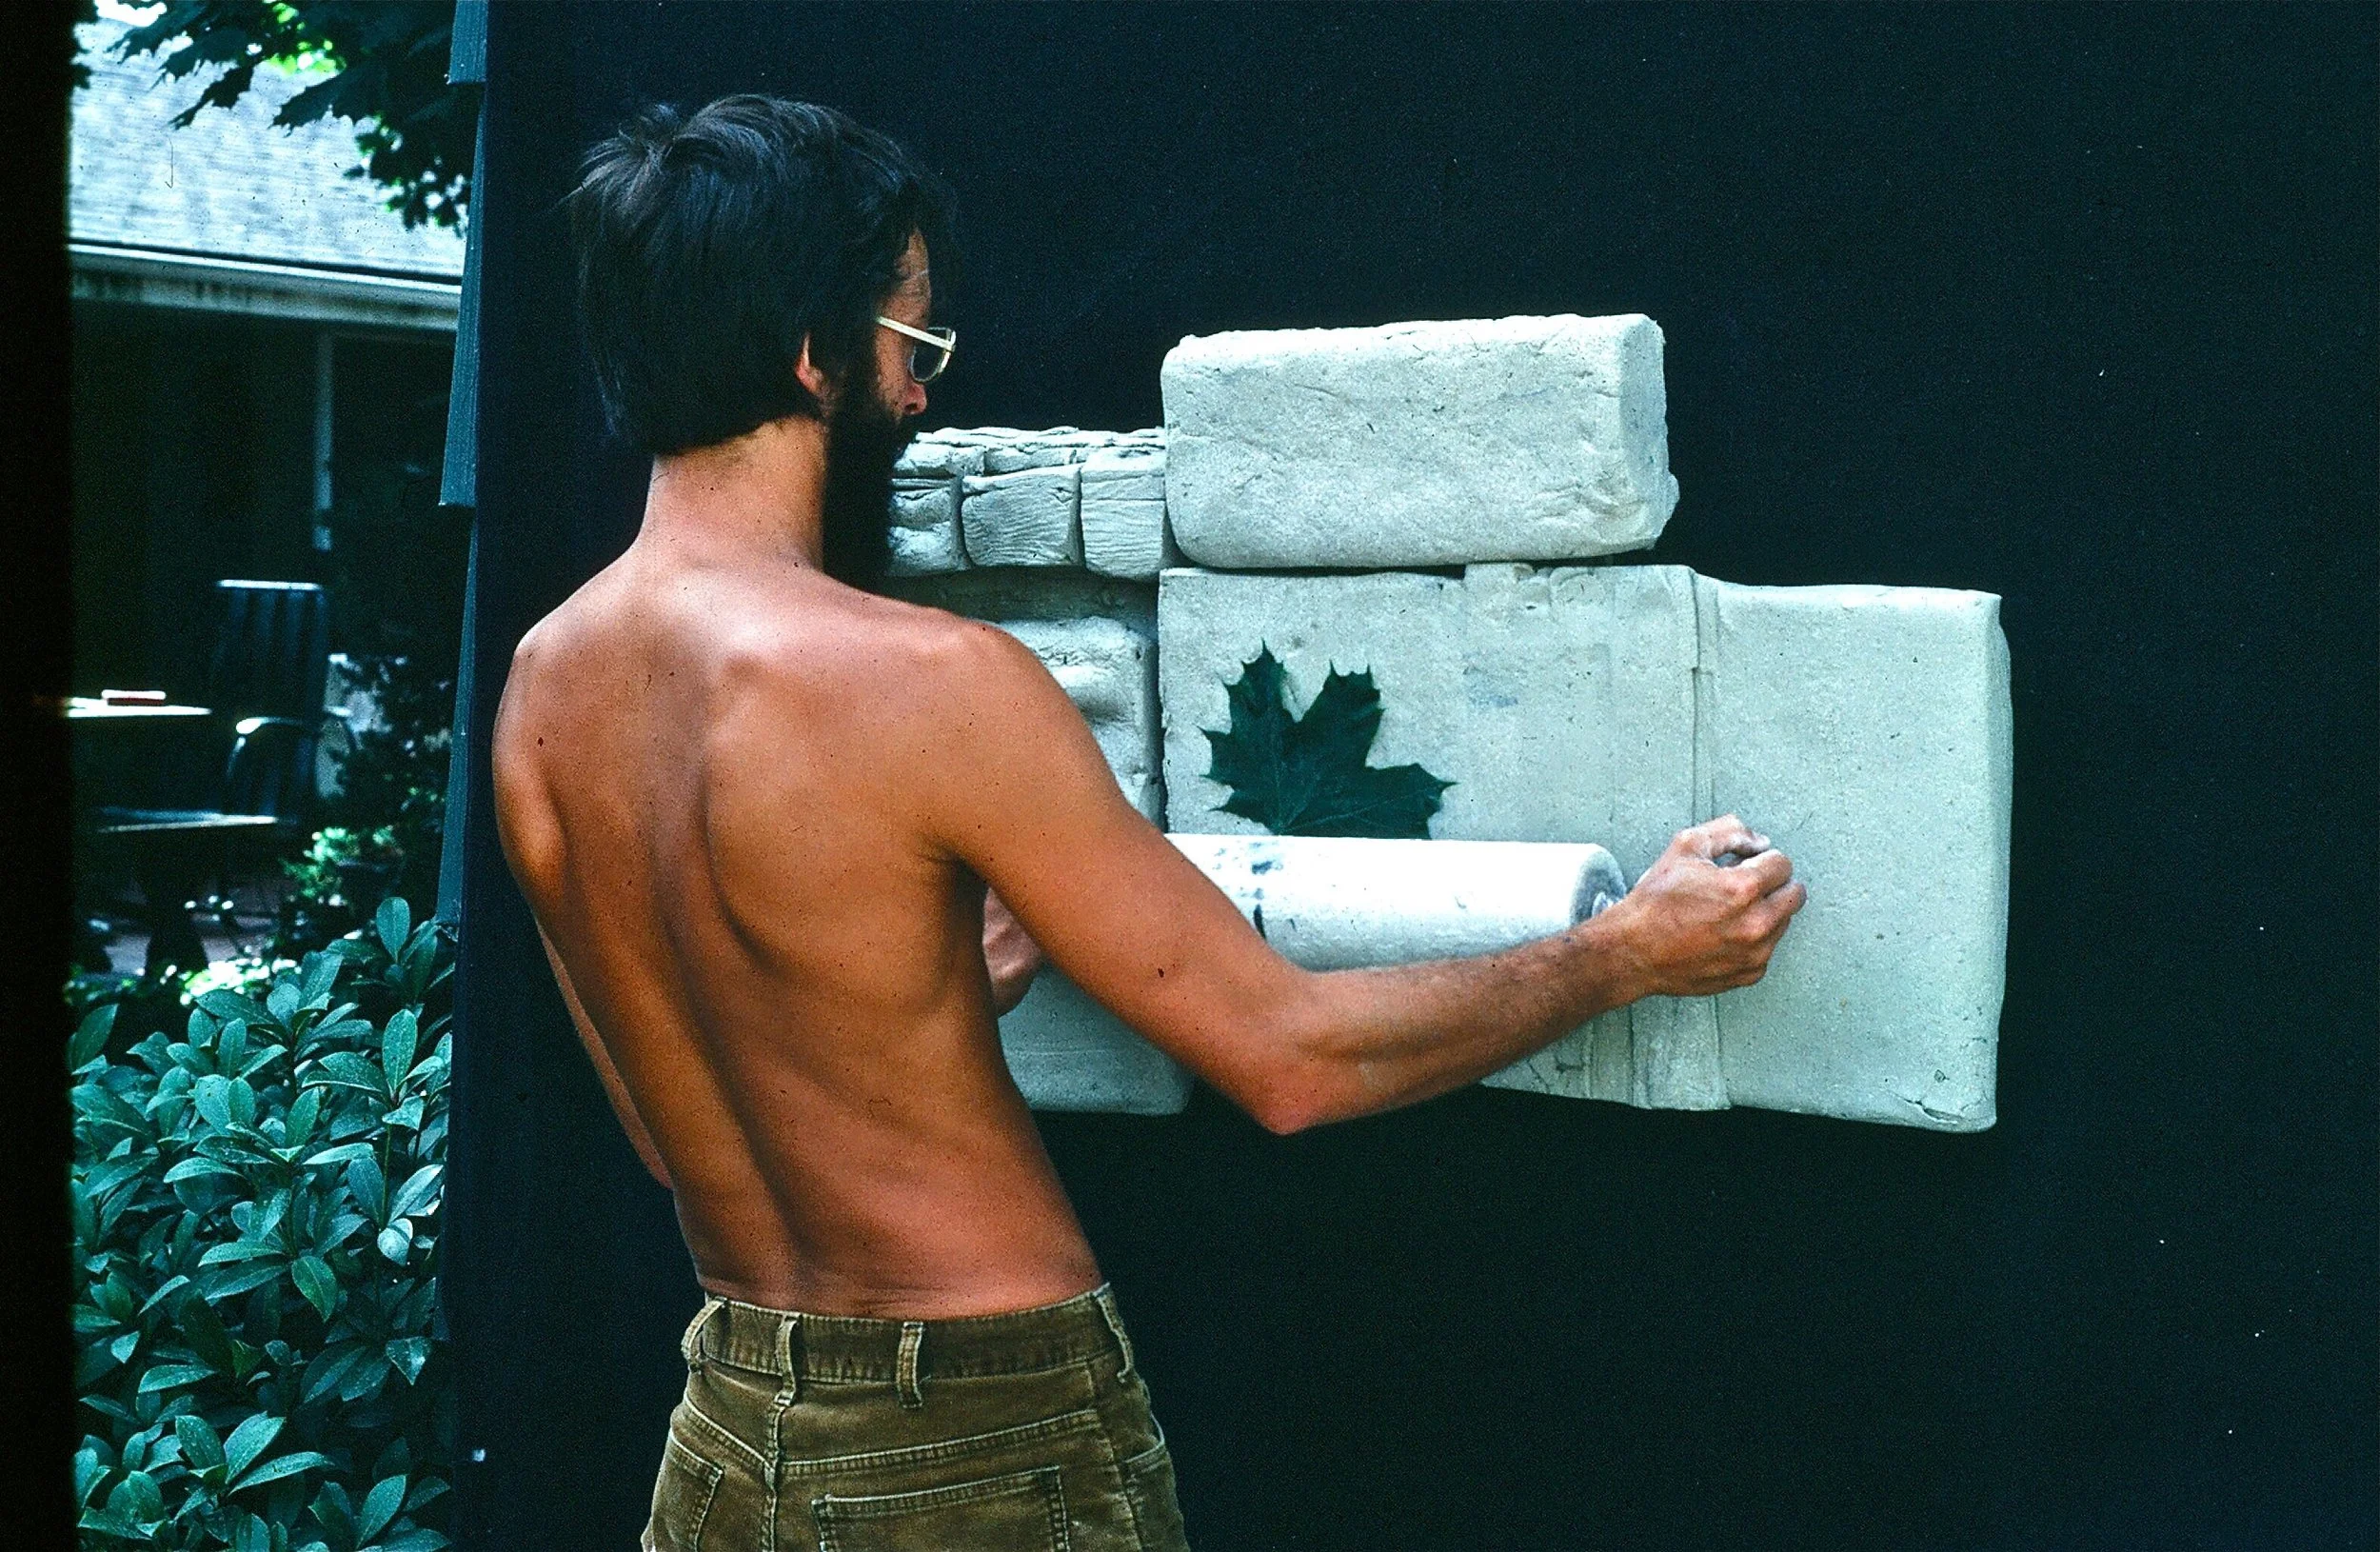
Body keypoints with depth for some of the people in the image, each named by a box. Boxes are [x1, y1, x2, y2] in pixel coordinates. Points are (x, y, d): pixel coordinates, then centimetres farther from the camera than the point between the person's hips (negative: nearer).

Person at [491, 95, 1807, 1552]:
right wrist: (1627, 953, -5)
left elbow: (681, 1126, 9)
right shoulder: (922, 681, -23)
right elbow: (1289, 1058, -17)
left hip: (725, 1434, 6)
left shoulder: (540, 685, -1)